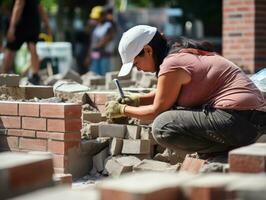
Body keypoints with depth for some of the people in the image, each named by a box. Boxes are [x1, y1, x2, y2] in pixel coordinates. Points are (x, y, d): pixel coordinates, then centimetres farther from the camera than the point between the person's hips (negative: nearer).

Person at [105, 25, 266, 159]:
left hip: (239, 121, -10)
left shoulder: (171, 65, -12)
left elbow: (157, 110, -1)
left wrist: (122, 110, 12)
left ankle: (223, 151, -9)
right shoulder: (183, 53, 18)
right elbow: (165, 94, 34)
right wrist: (138, 100, 23)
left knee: (162, 127, -15)